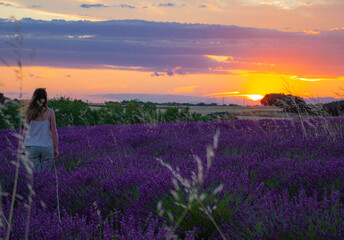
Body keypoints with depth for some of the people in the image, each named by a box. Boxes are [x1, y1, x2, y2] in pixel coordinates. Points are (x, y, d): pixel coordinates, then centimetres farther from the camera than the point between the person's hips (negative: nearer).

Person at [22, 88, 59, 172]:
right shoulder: (50, 112, -4)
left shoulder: (29, 112, 0)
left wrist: (24, 146, 11)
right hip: (46, 147, -1)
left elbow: (25, 130, 2)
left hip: (32, 147, 1)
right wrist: (56, 149, 4)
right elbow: (54, 132, -3)